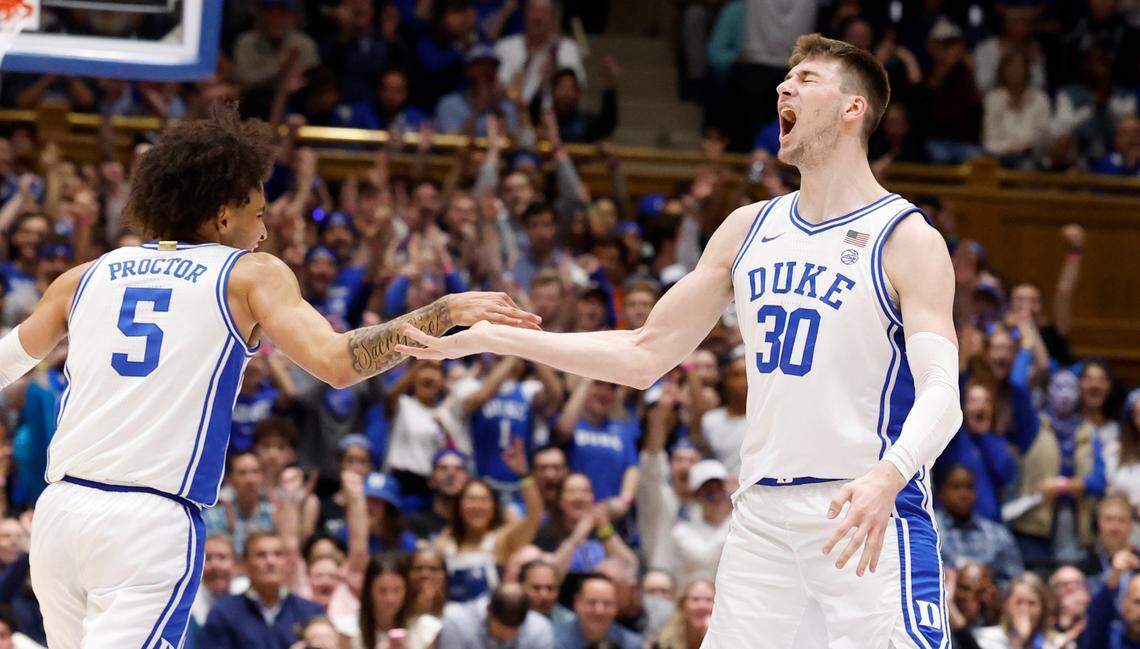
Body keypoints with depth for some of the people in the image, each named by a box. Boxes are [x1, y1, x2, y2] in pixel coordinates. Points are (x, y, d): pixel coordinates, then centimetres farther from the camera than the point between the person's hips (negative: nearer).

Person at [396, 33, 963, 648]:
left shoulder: (908, 240, -5)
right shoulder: (747, 228, 14)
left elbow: (941, 391, -17)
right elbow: (645, 355, 18)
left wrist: (888, 476, -38)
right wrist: (486, 338, 13)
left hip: (870, 515, -6)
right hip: (762, 516, 6)